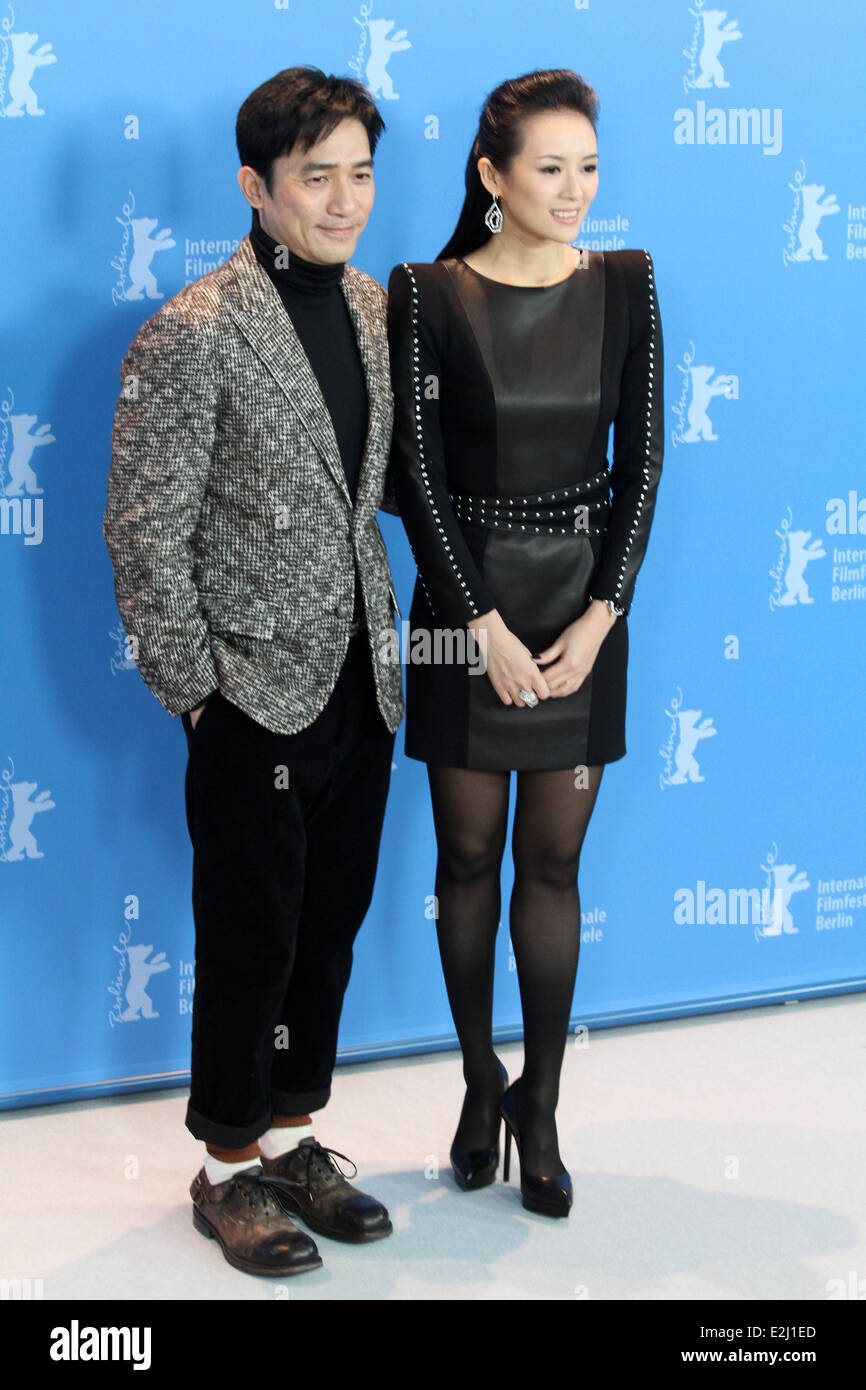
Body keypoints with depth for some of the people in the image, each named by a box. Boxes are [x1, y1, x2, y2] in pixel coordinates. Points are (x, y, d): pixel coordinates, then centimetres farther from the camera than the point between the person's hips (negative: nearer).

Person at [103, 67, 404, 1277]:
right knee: (251, 944, 5)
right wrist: (196, 688, -10)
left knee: (330, 931, 15)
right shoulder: (193, 333, -13)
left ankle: (293, 1136, 31)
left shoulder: (379, 311, 8)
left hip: (361, 687, 6)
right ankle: (231, 1170, 21)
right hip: (259, 699, -6)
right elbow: (146, 533, -12)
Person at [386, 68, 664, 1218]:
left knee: (553, 863, 5)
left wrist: (602, 614, -8)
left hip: (584, 606, 2)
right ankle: (481, 1081, 26)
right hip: (464, 608, -1)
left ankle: (540, 1107, 16)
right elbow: (418, 472, -7)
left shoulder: (624, 285, 2)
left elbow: (641, 456, 1)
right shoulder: (428, 295, -6)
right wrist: (486, 626, -11)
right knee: (468, 856, 8)